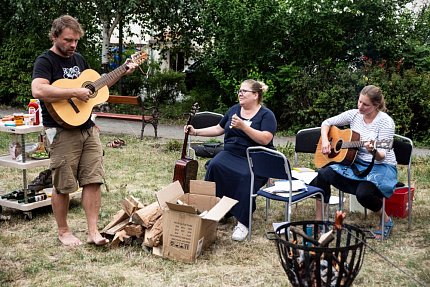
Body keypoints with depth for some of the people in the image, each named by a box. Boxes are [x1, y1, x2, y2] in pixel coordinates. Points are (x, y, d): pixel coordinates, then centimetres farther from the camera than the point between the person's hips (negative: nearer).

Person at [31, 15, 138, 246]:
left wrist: (122, 73, 17)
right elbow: (38, 91, -27)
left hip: (87, 129, 7)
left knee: (93, 180, 2)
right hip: (62, 131, -7)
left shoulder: (78, 59, 14)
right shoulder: (45, 61, -9)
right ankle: (63, 231, 19)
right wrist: (75, 93, -25)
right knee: (63, 185, 3)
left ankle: (93, 231, 7)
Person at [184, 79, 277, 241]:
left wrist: (243, 126, -24)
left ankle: (242, 223, -29)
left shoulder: (266, 115, -2)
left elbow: (265, 139, -17)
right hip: (230, 154, 5)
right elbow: (218, 129, 23)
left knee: (246, 177, -36)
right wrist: (196, 132, 15)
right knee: (214, 166, -27)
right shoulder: (234, 109, 14)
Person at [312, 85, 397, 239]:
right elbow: (327, 123, 12)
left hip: (381, 167, -5)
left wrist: (373, 151, -42)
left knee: (363, 193, -35)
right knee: (323, 174, -19)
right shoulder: (354, 114, 0)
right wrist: (325, 141, -6)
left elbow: (382, 157, -20)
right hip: (356, 164, 5)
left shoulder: (385, 122, -16)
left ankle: (387, 220, -2)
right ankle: (319, 220, -7)